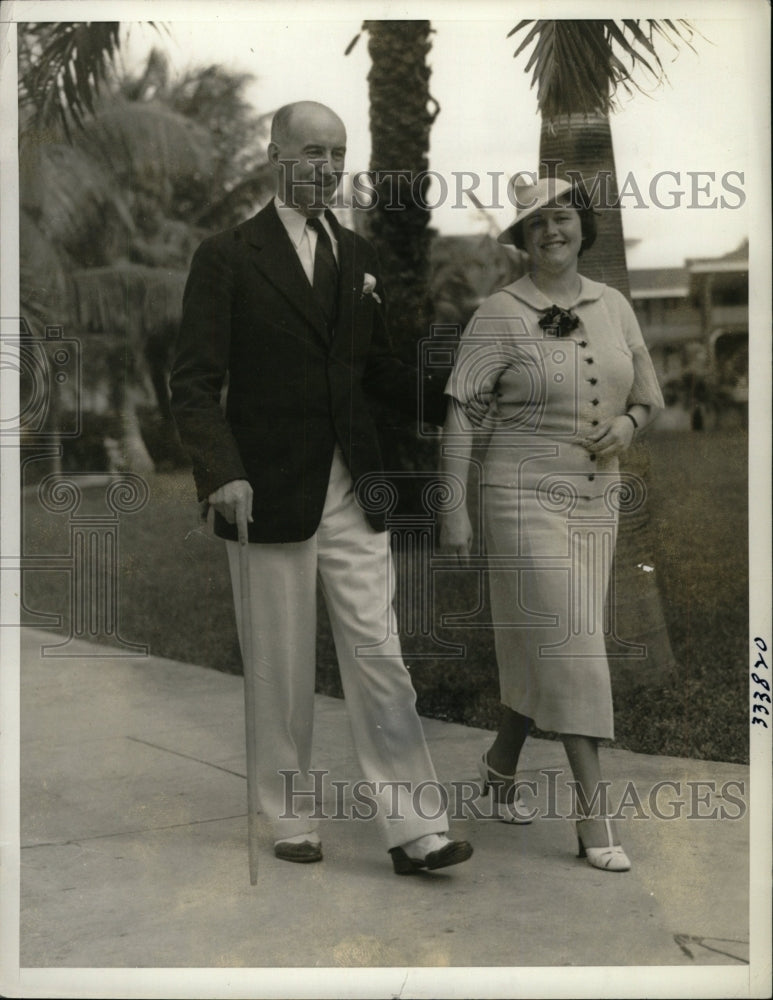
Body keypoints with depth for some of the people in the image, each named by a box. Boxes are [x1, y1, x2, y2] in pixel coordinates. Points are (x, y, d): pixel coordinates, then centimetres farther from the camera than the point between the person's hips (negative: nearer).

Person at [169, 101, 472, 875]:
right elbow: (195, 382, -9)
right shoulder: (227, 257, -4)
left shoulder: (357, 256, 13)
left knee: (378, 654, 2)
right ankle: (289, 821, 24)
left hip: (352, 490, 4)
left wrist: (457, 407, 7)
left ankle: (413, 829, 7)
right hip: (270, 493, -4)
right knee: (281, 670, 7)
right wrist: (222, 470, -23)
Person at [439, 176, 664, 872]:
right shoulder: (501, 314, -6)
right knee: (570, 641, -9)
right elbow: (462, 414, -8)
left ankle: (501, 765, 34)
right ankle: (593, 813, -2)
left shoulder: (613, 305, 9)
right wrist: (453, 508, -13)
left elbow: (651, 395, 16)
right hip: (526, 494, -5)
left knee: (539, 645, 13)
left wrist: (629, 422, -7)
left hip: (597, 499, 5)